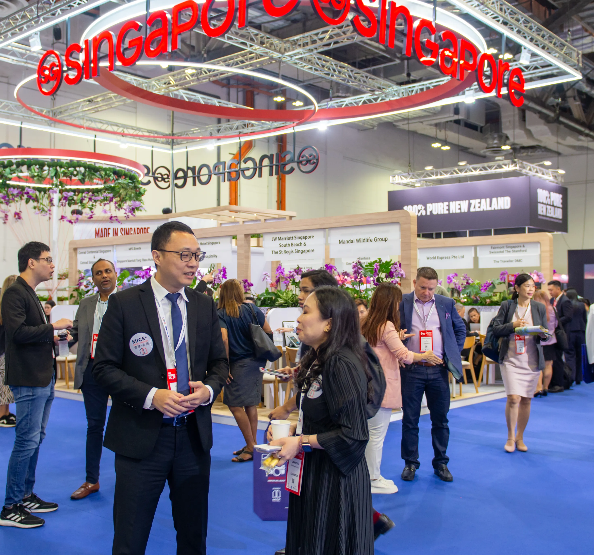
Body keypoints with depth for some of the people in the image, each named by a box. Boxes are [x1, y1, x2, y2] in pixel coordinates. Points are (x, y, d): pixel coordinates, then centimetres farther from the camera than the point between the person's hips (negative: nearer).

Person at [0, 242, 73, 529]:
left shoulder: (30, 294, 17)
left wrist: (52, 338, 6)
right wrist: (52, 326, -18)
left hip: (43, 378, 10)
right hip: (29, 380, -10)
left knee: (34, 440, 15)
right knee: (27, 442, -5)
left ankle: (26, 496, 26)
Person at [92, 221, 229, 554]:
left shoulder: (205, 306, 6)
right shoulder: (124, 304, -7)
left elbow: (219, 362, 13)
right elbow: (105, 368, -8)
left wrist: (209, 389, -9)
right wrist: (151, 396, -20)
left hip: (194, 436, 4)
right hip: (142, 437, -4)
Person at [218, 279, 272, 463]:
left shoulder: (220, 314, -8)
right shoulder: (252, 309, 4)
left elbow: (224, 339, -20)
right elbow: (268, 332, 5)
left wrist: (225, 366, -13)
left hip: (240, 364, -6)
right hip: (257, 362, 6)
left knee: (235, 405, 1)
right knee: (250, 404, 14)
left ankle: (250, 447, 3)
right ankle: (252, 445, 23)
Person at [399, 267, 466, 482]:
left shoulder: (447, 304, 7)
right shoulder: (401, 303, -1)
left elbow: (460, 329, 18)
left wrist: (454, 355, 9)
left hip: (438, 370, 2)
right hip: (411, 369, -2)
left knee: (440, 420, 9)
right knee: (410, 419, 6)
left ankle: (441, 463, 23)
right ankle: (410, 463, 19)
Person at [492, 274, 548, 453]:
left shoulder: (540, 308, 6)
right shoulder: (507, 306, 0)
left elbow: (545, 333, 8)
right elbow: (496, 329, -2)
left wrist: (544, 334, -15)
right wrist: (513, 325, -17)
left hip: (532, 361, 3)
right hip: (511, 359, -3)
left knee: (526, 400, 7)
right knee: (513, 398, -12)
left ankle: (520, 437, 23)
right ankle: (510, 437, 6)